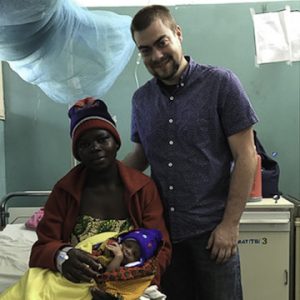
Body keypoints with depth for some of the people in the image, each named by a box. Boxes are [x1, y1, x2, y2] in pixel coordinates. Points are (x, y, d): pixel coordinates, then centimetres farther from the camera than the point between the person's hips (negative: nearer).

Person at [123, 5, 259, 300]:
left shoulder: (221, 83, -7)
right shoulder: (141, 98, 6)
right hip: (162, 228, 4)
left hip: (211, 229, -4)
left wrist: (230, 223, -12)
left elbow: (245, 156, -9)